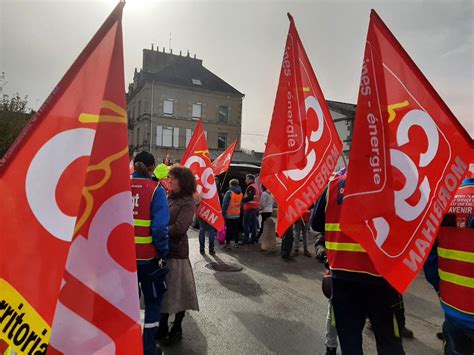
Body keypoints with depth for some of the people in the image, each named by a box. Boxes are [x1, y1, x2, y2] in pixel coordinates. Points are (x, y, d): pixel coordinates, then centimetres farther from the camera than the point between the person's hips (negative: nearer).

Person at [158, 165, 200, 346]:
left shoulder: (188, 203, -9)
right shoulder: (169, 198, 9)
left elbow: (179, 228, -19)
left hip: (176, 251, -6)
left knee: (176, 291, 7)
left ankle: (176, 330, 26)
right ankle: (162, 328, 32)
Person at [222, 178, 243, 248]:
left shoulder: (229, 192, -14)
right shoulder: (240, 193, 4)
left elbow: (225, 203, -14)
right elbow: (241, 203, 11)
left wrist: (223, 211, -8)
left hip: (229, 214, -5)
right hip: (237, 214, 5)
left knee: (229, 229, 0)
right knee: (236, 229, 12)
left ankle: (228, 243, 2)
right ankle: (236, 243, 16)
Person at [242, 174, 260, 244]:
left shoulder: (251, 187, -14)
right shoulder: (256, 186, 18)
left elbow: (250, 197, -26)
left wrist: (242, 200, -17)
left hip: (249, 208, -10)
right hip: (255, 208, 10)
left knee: (246, 224, -6)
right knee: (254, 224, 12)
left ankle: (247, 239, -6)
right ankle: (253, 239, 18)